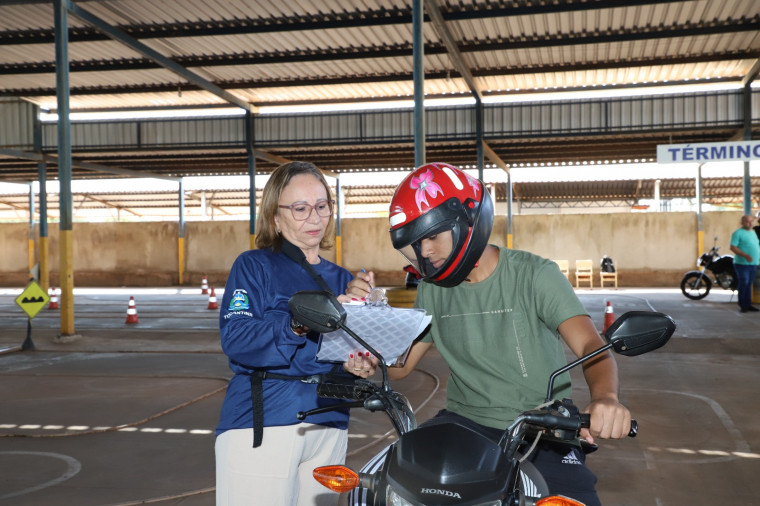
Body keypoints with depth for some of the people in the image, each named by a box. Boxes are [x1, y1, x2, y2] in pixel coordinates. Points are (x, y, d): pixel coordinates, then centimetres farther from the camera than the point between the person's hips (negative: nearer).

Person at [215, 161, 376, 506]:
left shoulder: (342, 280, 16)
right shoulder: (254, 265, 1)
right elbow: (235, 338, -14)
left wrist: (355, 367, -8)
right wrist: (302, 323, -27)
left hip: (329, 426, 5)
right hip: (261, 424, -4)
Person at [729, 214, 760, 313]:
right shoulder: (738, 233, -8)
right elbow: (733, 247, -16)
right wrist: (745, 255, -25)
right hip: (742, 264, -7)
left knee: (749, 285, 11)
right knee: (743, 284, -7)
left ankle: (748, 304, 15)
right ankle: (742, 305, 1)